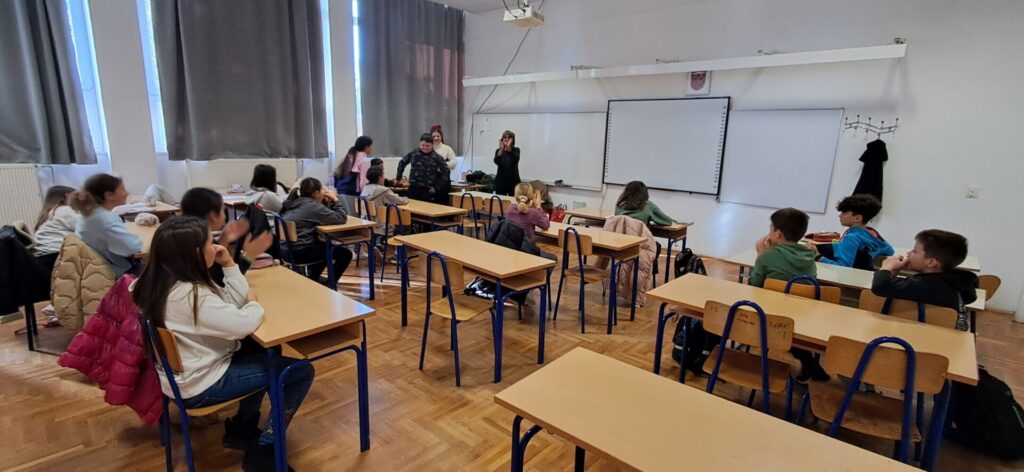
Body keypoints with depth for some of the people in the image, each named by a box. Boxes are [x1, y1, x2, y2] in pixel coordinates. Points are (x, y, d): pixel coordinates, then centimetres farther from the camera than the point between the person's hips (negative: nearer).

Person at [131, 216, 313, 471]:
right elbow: (243, 324, -30)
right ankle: (262, 451, 5)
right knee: (301, 372, -8)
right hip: (199, 385, -10)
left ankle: (242, 428, 30)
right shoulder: (189, 294, -31)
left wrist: (229, 264, -7)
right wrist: (254, 304, -10)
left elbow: (233, 300, 4)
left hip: (186, 371, 10)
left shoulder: (163, 281, 1)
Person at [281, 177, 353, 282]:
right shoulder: (313, 206, -15)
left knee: (324, 245, 33)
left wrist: (328, 202, 6)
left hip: (287, 249, 9)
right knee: (345, 254, 0)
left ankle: (312, 279, 36)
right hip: (299, 252, -9)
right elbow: (341, 218, -16)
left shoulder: (295, 202, 11)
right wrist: (335, 200, -4)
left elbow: (324, 215, 19)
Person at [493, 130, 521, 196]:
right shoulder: (498, 150, 5)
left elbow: (515, 160, -19)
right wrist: (501, 149, -26)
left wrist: (509, 148, -30)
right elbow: (496, 162, -14)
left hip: (513, 181, -1)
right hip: (500, 181, 1)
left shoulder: (516, 150, 2)